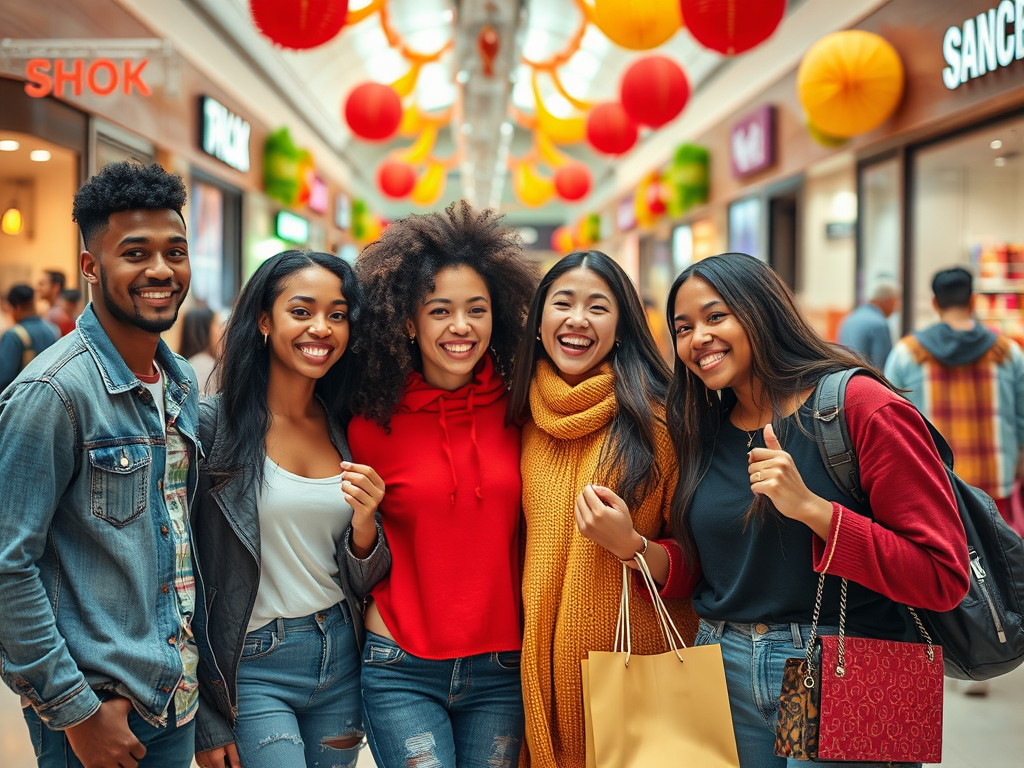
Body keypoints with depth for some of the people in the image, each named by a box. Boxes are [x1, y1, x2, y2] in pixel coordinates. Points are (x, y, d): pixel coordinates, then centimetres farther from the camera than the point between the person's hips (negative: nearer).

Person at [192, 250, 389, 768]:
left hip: (341, 662, 5)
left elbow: (363, 580, 8)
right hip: (251, 667, -4)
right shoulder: (214, 424, -11)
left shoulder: (349, 430, 3)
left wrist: (364, 525, -14)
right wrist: (206, 719, -7)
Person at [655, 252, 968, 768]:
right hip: (725, 677, 5)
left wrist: (810, 508, -24)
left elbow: (944, 579, -16)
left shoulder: (861, 407, -12)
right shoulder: (703, 433, 6)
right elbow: (695, 571, 11)